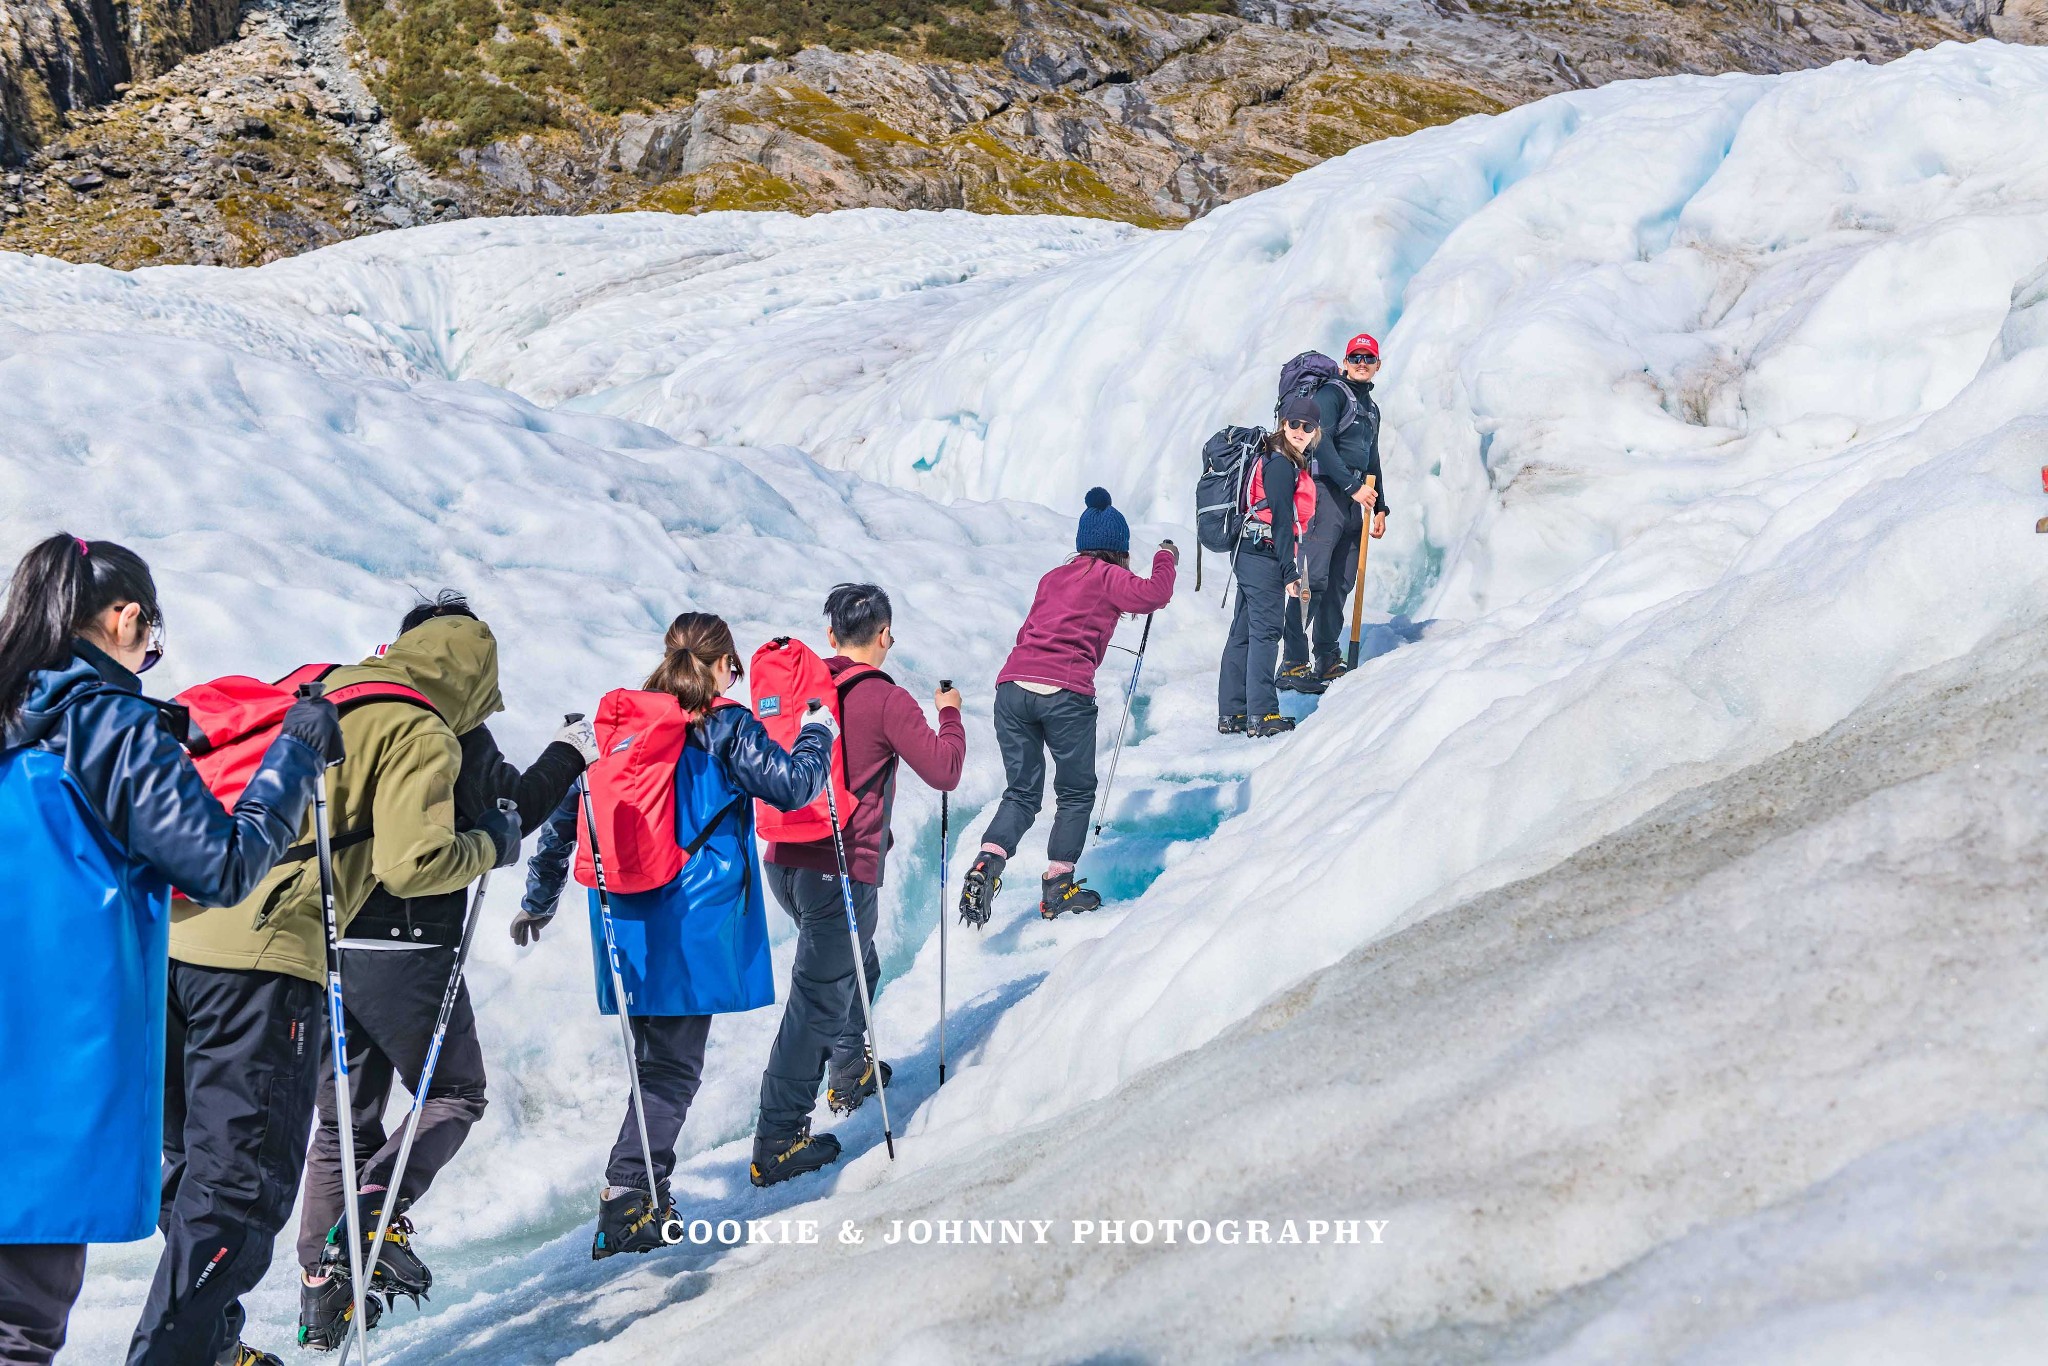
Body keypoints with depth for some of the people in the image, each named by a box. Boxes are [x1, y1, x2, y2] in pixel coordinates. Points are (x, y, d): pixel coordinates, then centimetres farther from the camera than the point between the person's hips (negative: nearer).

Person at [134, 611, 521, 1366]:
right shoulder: (420, 734, 0)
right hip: (266, 957, -8)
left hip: (176, 935, 8)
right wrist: (490, 845, 7)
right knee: (242, 1184, -4)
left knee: (193, 1166, 20)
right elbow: (410, 863, -9)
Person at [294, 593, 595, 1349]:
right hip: (408, 951, -6)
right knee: (453, 1094, 13)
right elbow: (509, 813, -10)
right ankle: (377, 1213, -11)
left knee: (345, 1121, 14)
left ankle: (323, 1291, 11)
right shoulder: (455, 727, -9)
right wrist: (566, 756, 3)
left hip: (327, 946, 6)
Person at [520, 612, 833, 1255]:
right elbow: (792, 785, -5)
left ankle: (647, 1196, 19)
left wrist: (538, 900, 24)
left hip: (624, 914, 6)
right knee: (675, 1065, -2)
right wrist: (819, 734, 15)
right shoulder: (724, 728, -6)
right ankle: (625, 1198, -11)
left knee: (653, 1055, 17)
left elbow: (564, 811, 14)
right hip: (692, 919, -6)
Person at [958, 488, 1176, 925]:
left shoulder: (1052, 578, 23)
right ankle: (1058, 886, 9)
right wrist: (1166, 559, 14)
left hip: (1013, 684, 5)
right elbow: (1154, 596, -4)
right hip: (1065, 694, -5)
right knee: (1076, 792, 13)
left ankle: (988, 863, -11)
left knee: (1022, 791, 12)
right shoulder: (1108, 577, 7)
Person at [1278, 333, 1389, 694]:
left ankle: (1328, 661, 13)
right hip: (1326, 491, -9)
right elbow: (1321, 444, -16)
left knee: (1341, 582, 7)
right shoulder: (1332, 393, -3)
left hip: (1353, 501, 9)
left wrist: (1380, 507, 23)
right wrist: (1353, 486, -18)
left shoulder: (1371, 408, 24)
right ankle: (1293, 664, -18)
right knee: (1313, 578, -15)